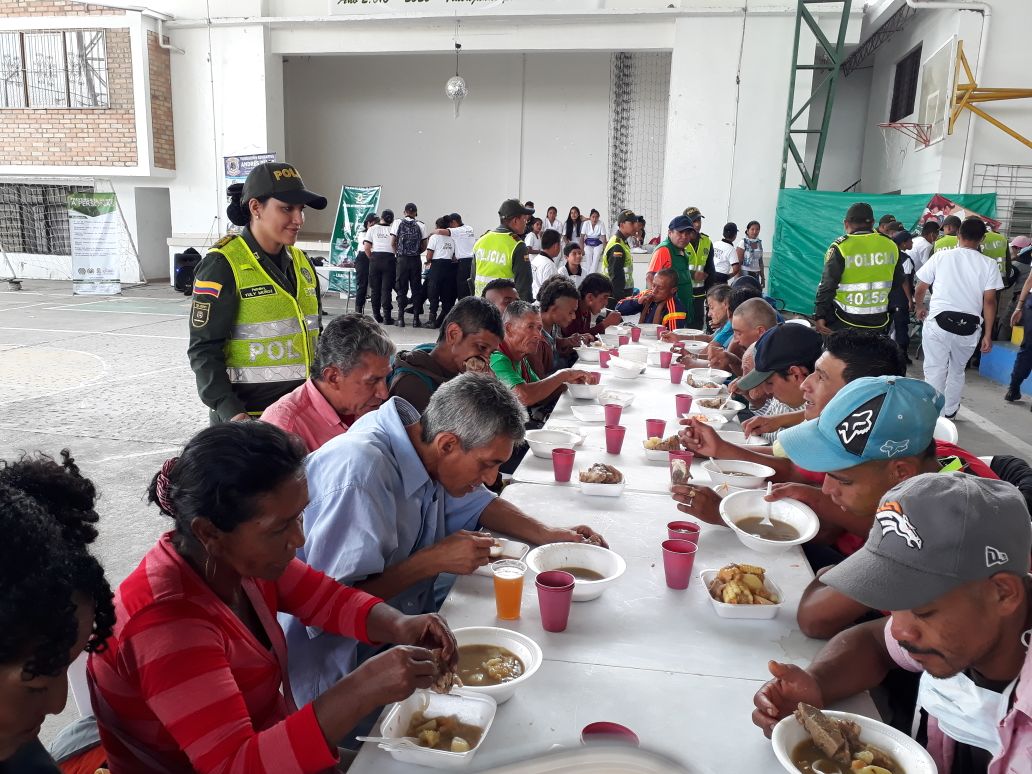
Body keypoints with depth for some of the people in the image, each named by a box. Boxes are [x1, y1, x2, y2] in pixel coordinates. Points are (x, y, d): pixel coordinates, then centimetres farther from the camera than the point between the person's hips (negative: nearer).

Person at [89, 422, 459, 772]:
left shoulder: (242, 557, -10)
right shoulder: (167, 621, -31)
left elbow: (329, 600, 3)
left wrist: (399, 625, -17)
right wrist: (366, 688, -42)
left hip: (272, 742, 6)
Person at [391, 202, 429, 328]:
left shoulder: (398, 223, 1)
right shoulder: (421, 225, 0)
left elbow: (393, 243, -1)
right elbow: (424, 246, 1)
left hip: (402, 260, 0)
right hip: (416, 260, 0)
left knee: (401, 288, 6)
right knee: (416, 288, 6)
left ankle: (401, 318, 3)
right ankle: (416, 319, 5)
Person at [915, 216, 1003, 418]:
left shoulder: (940, 256, 2)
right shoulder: (988, 265, 3)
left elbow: (920, 290, 8)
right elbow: (989, 301, -2)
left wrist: (920, 307, 29)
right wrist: (988, 334, 3)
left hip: (939, 322, -2)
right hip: (969, 326, 2)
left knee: (935, 372, 1)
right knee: (957, 371, 21)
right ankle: (949, 412, 34)